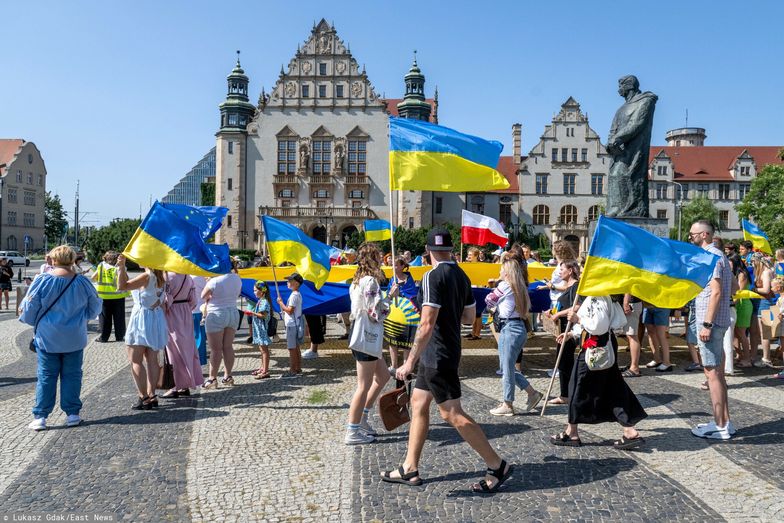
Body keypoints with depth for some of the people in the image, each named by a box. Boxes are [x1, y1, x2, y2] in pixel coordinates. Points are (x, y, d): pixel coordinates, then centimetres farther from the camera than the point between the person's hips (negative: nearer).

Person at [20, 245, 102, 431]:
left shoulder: (42, 280, -11)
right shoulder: (83, 282, -6)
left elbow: (29, 308, -4)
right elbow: (95, 307, 5)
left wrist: (35, 323, 17)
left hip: (47, 338, -1)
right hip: (74, 339, 1)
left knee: (46, 377, 8)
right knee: (72, 375, 10)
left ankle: (40, 417, 11)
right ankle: (72, 414, 14)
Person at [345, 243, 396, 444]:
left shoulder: (357, 281, 14)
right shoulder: (370, 281, -17)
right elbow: (376, 314, -19)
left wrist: (387, 296, 15)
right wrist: (390, 296, -10)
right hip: (366, 339, -10)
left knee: (383, 376, 20)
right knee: (364, 386, -2)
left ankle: (362, 418, 23)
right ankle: (352, 432, 7)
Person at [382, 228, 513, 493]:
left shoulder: (433, 277, -18)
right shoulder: (461, 275, 8)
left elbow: (427, 324, -24)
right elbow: (469, 317, 15)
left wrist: (410, 361, -21)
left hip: (437, 355, -10)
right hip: (437, 355, 10)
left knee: (452, 414, -3)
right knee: (418, 404, 14)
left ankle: (497, 466, 5)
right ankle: (409, 469, 20)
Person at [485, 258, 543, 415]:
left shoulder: (505, 285, -9)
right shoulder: (520, 287, 14)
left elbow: (489, 301, -2)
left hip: (509, 328, -9)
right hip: (519, 327, 9)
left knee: (507, 368, 1)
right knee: (508, 367, 17)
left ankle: (507, 405, 9)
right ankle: (532, 393, 20)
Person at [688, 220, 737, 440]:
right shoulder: (718, 255, 17)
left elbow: (716, 292, -21)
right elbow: (734, 287, 24)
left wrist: (707, 324, -22)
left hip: (711, 321, -10)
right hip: (718, 320, 10)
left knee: (712, 372, -5)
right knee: (717, 372, 14)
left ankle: (720, 426, 1)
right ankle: (724, 421, 21)